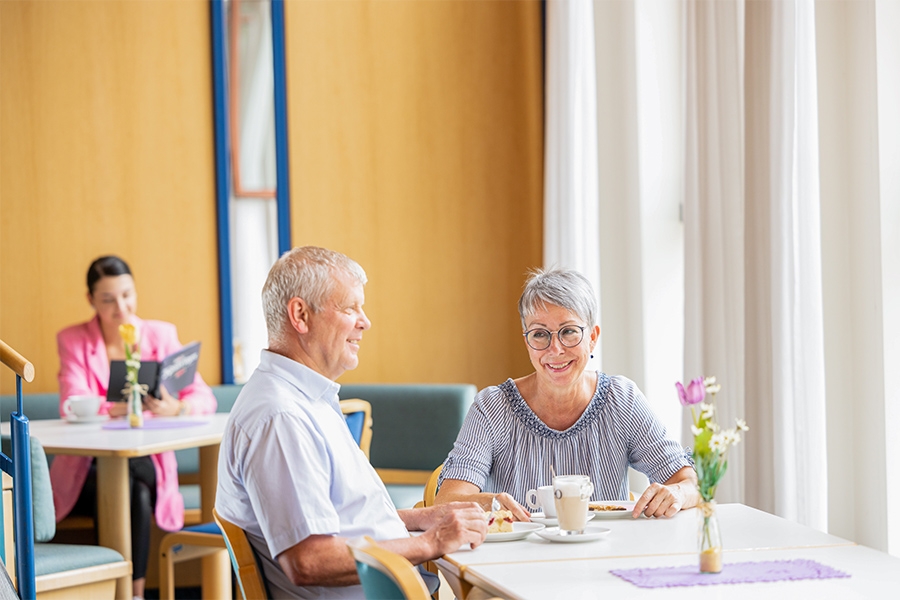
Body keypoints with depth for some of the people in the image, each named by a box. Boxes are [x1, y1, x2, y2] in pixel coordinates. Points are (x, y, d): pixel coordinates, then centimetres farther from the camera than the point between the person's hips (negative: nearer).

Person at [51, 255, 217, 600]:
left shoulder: (161, 335, 5)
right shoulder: (73, 340, 1)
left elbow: (204, 399, -5)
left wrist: (176, 409, -29)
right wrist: (127, 406, -34)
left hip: (145, 464, 1)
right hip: (88, 469, -1)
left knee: (138, 489, -33)